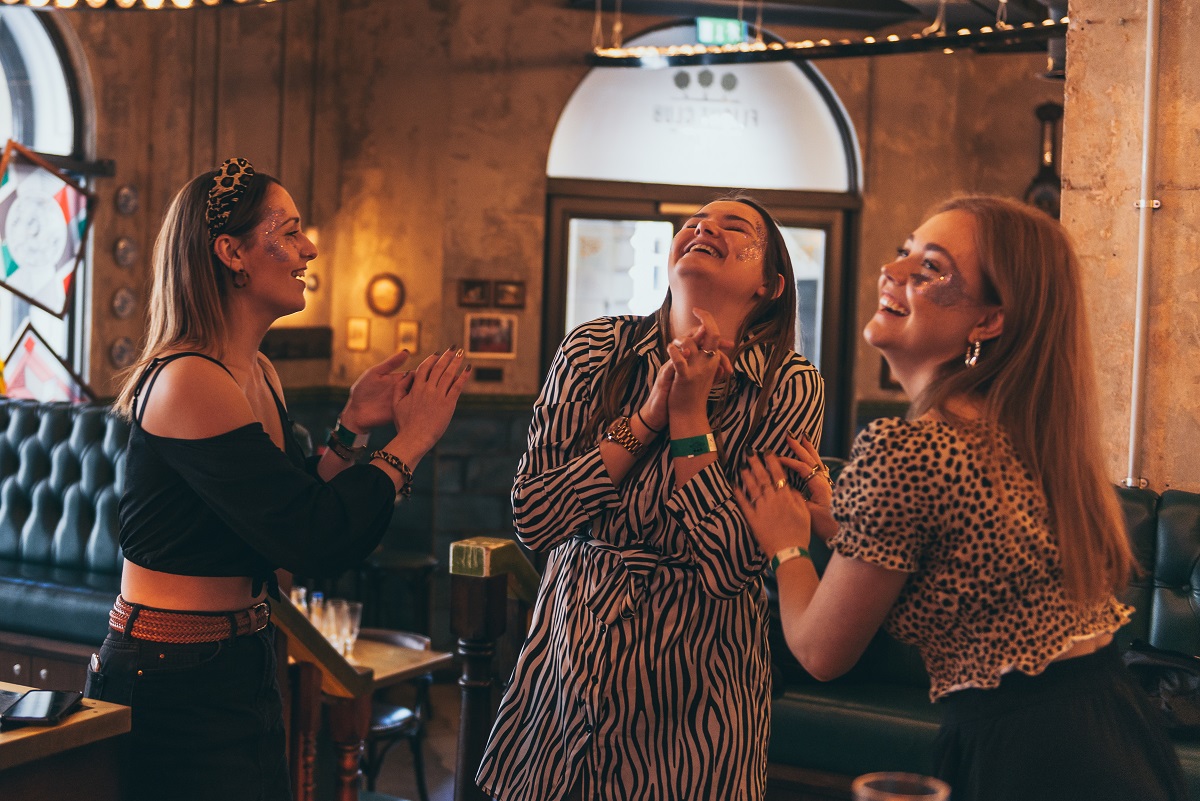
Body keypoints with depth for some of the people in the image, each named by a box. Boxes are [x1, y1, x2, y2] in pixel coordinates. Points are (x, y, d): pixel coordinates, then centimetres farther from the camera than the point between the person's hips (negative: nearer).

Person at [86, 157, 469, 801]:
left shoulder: (257, 375, 8)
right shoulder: (190, 381, -21)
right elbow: (317, 542, -24)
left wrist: (352, 428, 1)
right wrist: (410, 441, -13)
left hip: (241, 671, 9)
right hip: (176, 692, -9)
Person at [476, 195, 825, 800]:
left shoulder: (792, 390, -11)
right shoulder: (595, 351, -5)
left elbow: (732, 567, -17)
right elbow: (533, 520, -11)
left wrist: (690, 414, -19)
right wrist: (648, 415, -17)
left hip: (694, 673, -2)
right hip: (574, 649, 2)